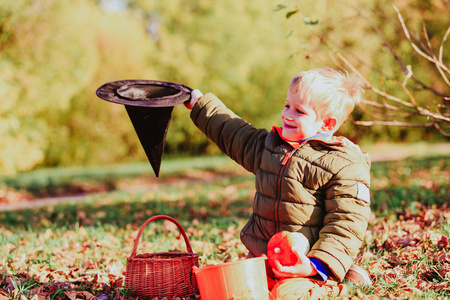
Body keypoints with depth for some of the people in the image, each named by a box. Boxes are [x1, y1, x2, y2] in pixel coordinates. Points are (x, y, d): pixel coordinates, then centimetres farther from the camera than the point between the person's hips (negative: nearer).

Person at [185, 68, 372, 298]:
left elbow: (346, 224, -15)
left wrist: (318, 265, -28)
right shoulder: (269, 145, 12)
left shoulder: (345, 166, -10)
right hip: (260, 257, 6)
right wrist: (200, 104, 40)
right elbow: (234, 134, 31)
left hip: (303, 263, -6)